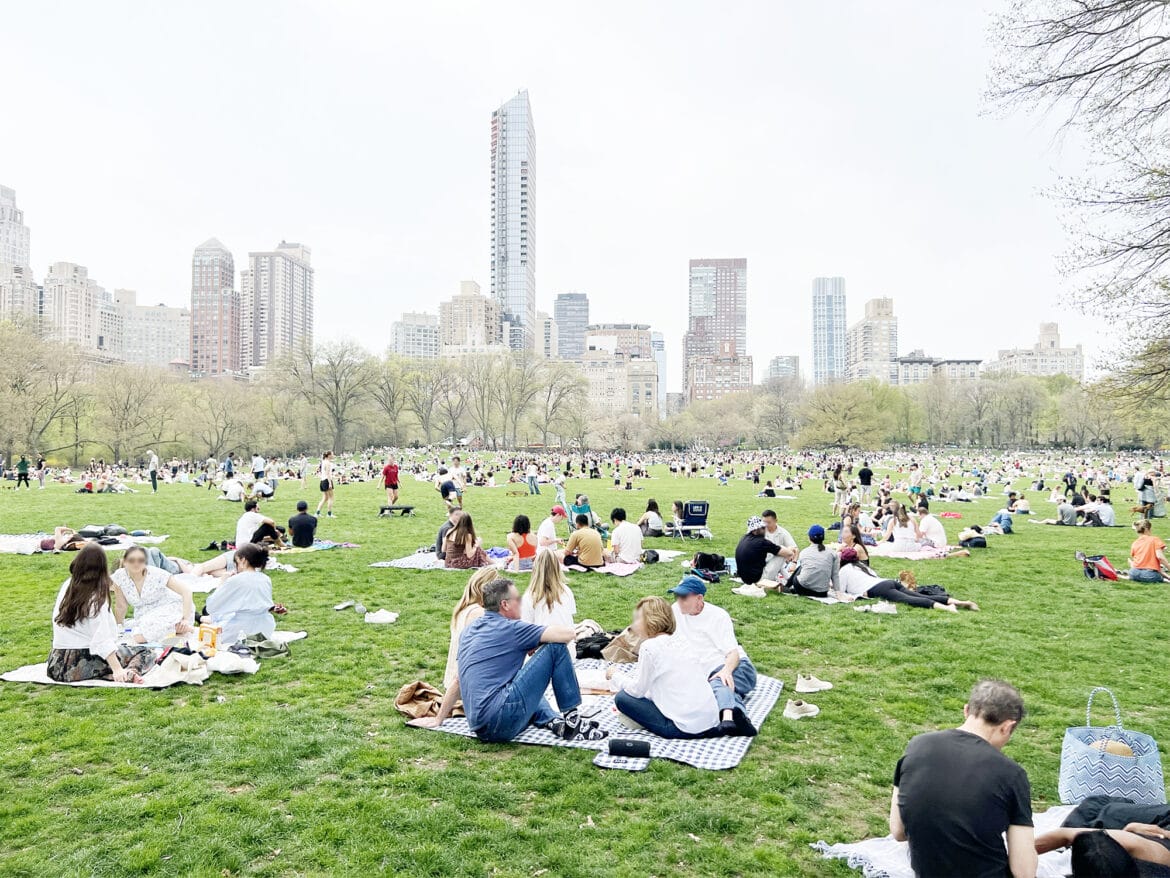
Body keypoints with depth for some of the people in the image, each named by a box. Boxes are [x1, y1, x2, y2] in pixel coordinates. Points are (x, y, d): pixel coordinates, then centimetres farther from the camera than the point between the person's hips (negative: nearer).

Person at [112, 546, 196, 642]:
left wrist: (186, 619, -29)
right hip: (146, 616, 5)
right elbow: (121, 606, 2)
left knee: (139, 637, -28)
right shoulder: (120, 576, -12)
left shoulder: (157, 574, -20)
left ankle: (180, 627, -8)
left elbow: (186, 592, -21)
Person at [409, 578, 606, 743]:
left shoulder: (469, 630, 18)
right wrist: (539, 643, 9)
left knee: (528, 688, 39)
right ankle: (572, 720, 1)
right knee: (555, 647, -5)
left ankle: (553, 721, 11)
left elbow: (458, 680, 26)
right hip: (502, 718, -8)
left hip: (480, 728, 8)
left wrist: (438, 719, 34)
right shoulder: (511, 628, -4)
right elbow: (568, 634, -10)